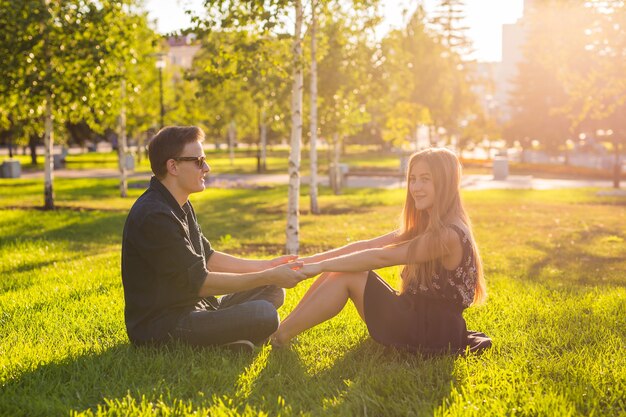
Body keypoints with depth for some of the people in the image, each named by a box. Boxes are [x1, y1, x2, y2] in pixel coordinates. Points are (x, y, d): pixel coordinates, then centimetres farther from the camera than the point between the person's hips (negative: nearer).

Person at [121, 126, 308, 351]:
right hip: (159, 329, -11)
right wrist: (269, 276, -16)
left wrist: (267, 265, 10)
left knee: (272, 291, 11)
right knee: (263, 314, -25)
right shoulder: (154, 216, -21)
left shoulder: (180, 206, 13)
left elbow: (207, 258, 19)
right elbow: (199, 283, -20)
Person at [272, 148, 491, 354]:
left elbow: (380, 257, -20)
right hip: (416, 315, 9)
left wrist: (321, 266, -15)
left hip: (432, 332, -9)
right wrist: (311, 260, -4)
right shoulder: (426, 226, 10)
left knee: (347, 276, -13)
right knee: (340, 269, -2)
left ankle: (280, 337, -5)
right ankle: (286, 327, 0)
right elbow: (368, 245, 4)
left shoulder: (448, 235, -20)